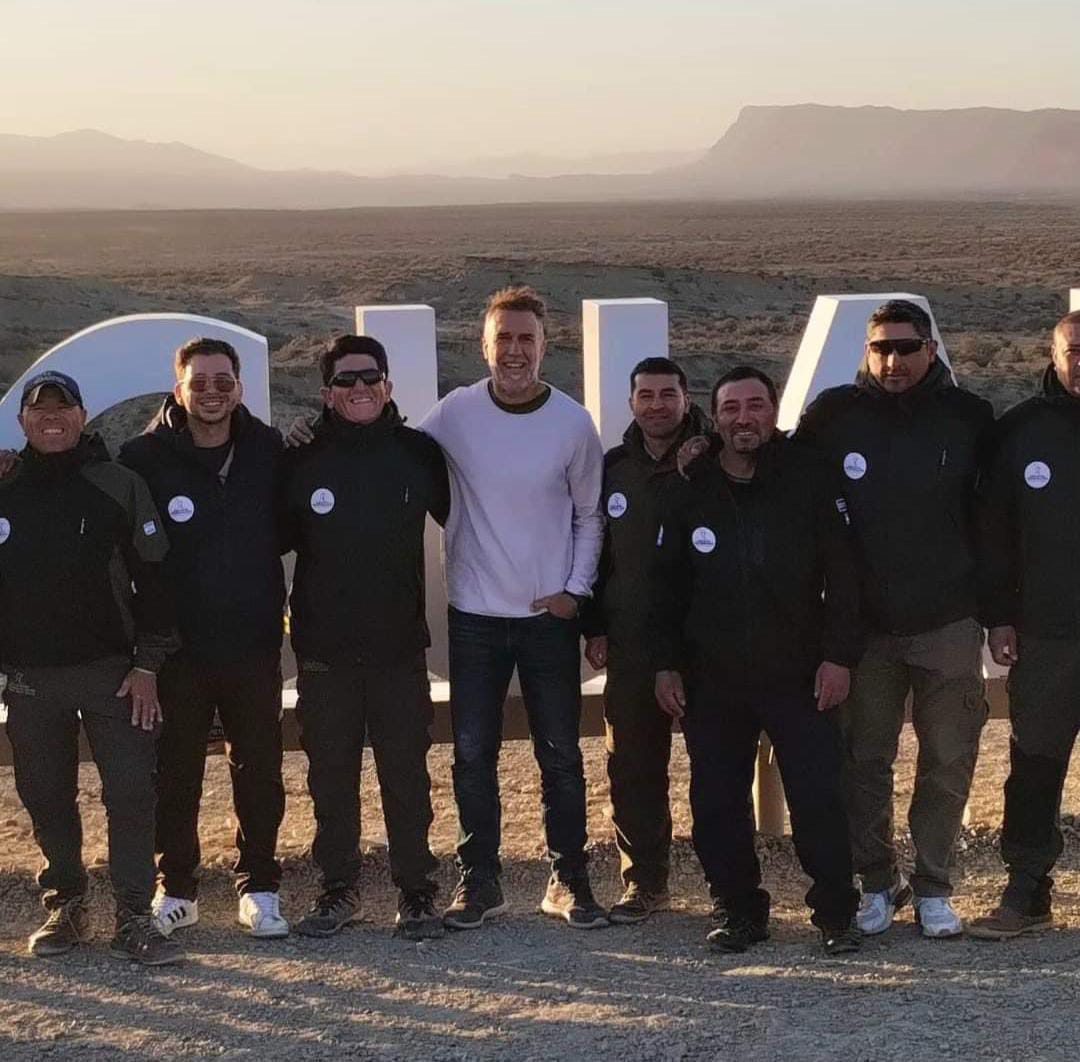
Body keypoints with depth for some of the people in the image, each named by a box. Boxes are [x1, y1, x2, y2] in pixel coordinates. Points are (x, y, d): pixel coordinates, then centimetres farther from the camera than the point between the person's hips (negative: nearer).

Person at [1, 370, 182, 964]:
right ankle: (64, 906, 24)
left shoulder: (119, 486, 0)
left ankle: (134, 919, -1)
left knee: (130, 792, -7)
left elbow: (151, 576, -1)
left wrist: (147, 666, -6)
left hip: (111, 670, -2)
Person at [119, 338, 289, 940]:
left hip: (254, 643, 1)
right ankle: (177, 889, 22)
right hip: (177, 647, -1)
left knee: (259, 770, 8)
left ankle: (259, 887, 20)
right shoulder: (146, 456, -6)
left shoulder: (269, 451, 0)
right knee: (175, 773, 8)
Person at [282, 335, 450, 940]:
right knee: (331, 775, 8)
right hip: (324, 647, 1)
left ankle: (417, 893, 14)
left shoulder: (419, 454, 2)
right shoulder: (304, 463, 2)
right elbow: (278, 540, 9)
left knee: (407, 773, 4)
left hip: (400, 644, -1)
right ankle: (339, 889, 21)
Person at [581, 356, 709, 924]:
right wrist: (594, 627, 8)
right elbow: (592, 548, 13)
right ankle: (643, 880, 18)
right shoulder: (613, 468, 11)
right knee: (632, 766, 7)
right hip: (630, 644, 4)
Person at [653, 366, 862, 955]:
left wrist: (838, 656, -7)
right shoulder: (690, 491, 6)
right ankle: (738, 908, 20)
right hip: (712, 680, 2)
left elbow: (841, 575, -1)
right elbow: (666, 585, 10)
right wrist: (666, 663, 5)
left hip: (799, 676, -2)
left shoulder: (811, 480, -1)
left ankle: (835, 913, 10)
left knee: (819, 797, -5)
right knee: (717, 804, 5)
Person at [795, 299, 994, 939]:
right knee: (865, 761, 7)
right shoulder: (833, 414, -2)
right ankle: (879, 881, 22)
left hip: (948, 623, 0)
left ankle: (934, 887, 18)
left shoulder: (969, 418, -1)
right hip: (863, 623, 0)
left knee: (949, 763, 5)